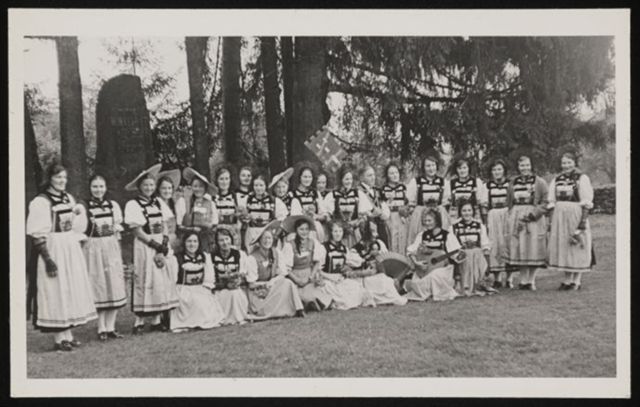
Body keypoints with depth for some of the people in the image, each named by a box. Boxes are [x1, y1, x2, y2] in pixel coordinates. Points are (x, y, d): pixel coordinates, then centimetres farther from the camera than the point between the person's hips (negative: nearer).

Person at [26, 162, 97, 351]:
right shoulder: (40, 202, -12)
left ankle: (68, 334, 19)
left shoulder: (69, 198, 10)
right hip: (54, 251, -7)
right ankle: (58, 338, 4)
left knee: (72, 291, 10)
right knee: (55, 293, -3)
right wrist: (47, 259, -19)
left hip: (72, 251, 7)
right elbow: (37, 235, -15)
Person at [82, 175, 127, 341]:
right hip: (93, 248, -3)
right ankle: (101, 328, 8)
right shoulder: (84, 207, -1)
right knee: (98, 287, 0)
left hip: (111, 248, 3)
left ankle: (110, 327, 11)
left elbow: (118, 228, 11)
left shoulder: (113, 205, 8)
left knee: (115, 287, 2)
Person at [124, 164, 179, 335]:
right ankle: (139, 321, 2)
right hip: (144, 246, -5)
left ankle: (156, 319, 11)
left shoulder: (158, 203, 12)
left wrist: (164, 243, -7)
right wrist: (155, 244, -13)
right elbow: (137, 231, -9)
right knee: (144, 282, -5)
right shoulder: (133, 205, -4)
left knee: (163, 281, 4)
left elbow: (165, 225, 8)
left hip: (162, 246, 5)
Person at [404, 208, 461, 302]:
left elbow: (455, 256, -4)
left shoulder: (447, 235, -1)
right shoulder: (422, 235, 12)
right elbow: (411, 251, 8)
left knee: (434, 276, -37)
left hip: (442, 268, -3)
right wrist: (416, 262, -10)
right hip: (424, 268, 3)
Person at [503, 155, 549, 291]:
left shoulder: (539, 182, 1)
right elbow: (509, 203, 17)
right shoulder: (513, 183, 13)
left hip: (534, 219, -3)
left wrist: (532, 214, -16)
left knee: (533, 248, -4)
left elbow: (545, 202, -5)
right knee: (519, 248, 2)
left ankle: (531, 280, 5)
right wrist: (512, 218, 4)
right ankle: (523, 280, 9)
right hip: (516, 218, 3)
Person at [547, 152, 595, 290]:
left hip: (576, 215, -5)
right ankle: (567, 279, 15)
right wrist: (552, 220, 6)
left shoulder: (582, 178, -2)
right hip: (559, 216, 5)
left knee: (578, 247, -1)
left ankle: (577, 280, 6)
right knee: (562, 246, 6)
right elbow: (552, 202, 13)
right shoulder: (556, 180, 12)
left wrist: (583, 220, -14)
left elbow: (586, 202, -6)